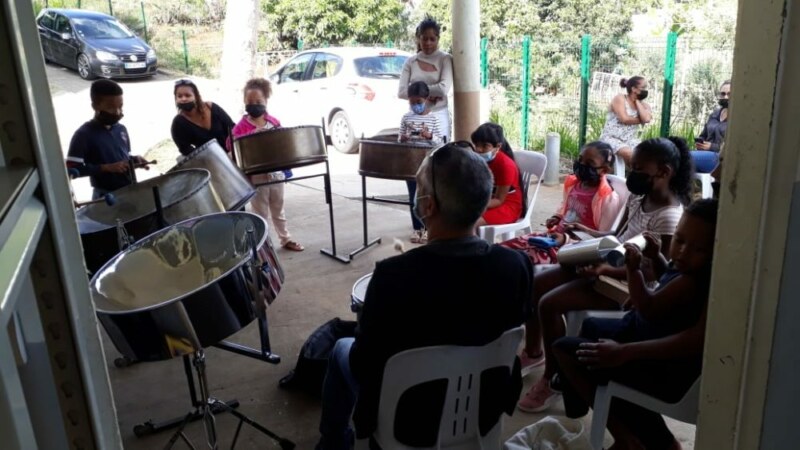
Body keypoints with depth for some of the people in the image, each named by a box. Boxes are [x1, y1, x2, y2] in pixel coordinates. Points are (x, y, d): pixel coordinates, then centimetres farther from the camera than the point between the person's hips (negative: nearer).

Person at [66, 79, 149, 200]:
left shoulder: (121, 129, 6)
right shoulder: (83, 134, -14)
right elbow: (72, 169, -18)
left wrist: (134, 159, -2)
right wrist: (106, 168, -23)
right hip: (105, 196, -6)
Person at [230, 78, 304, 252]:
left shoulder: (274, 122, 4)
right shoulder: (242, 126, -10)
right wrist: (254, 134, -34)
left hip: (276, 172, 4)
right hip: (256, 176, -4)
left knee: (278, 209, 20)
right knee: (261, 213, 7)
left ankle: (286, 239, 33)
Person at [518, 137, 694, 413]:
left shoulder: (669, 218, -23)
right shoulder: (637, 198, 4)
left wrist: (604, 269, -34)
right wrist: (586, 232, 2)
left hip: (625, 284, -9)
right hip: (606, 264, 10)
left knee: (549, 304, -21)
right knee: (534, 284, 3)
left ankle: (552, 380, -3)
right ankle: (533, 353, 22)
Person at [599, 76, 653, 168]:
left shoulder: (644, 105, 9)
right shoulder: (620, 99, -5)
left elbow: (647, 119, -12)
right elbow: (624, 119, -17)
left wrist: (637, 101, -3)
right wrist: (640, 120, -2)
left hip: (630, 140, 5)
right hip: (612, 138, -5)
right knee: (629, 153, -33)